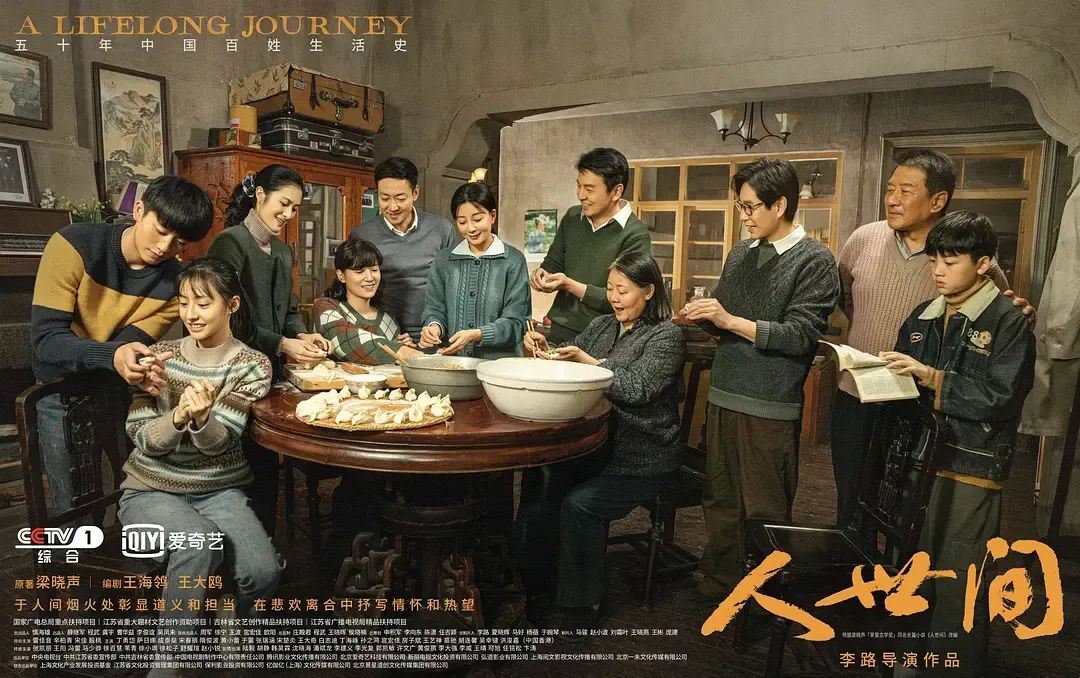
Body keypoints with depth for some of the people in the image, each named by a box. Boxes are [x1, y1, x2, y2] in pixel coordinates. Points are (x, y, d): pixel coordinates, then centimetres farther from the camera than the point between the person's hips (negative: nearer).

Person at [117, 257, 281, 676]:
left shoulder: (252, 366, -4)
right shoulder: (162, 356, -1)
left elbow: (217, 442, -15)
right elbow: (142, 439, -7)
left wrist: (202, 417, -39)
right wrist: (178, 415, -29)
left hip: (220, 490, 0)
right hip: (151, 490, 0)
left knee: (264, 571, -24)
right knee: (201, 540, -33)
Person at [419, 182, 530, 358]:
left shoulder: (513, 261, 2)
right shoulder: (444, 259, 13)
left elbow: (515, 322, -3)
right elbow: (434, 307, 13)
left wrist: (477, 335, -17)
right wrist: (434, 326, -9)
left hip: (500, 362, -4)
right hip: (452, 362, 5)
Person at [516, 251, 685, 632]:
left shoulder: (666, 336, -4)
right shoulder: (600, 326, 15)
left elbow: (636, 388, -17)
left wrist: (587, 361, -21)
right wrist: (541, 350, -7)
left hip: (641, 460, -5)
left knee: (580, 504, -26)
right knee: (538, 486, -18)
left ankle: (581, 607, -6)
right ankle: (528, 588, -2)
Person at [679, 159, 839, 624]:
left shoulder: (815, 261, -7)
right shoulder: (739, 254, 12)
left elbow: (800, 337, -15)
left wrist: (731, 320, -18)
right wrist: (704, 316, -3)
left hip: (771, 407, -6)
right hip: (723, 395, 6)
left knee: (765, 510, 6)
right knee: (719, 498, 15)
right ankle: (718, 581, 32)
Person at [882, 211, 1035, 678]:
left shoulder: (1008, 321, -7)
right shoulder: (922, 316, 12)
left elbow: (1001, 397, -17)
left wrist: (931, 378, -20)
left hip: (969, 473, -6)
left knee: (958, 590, 2)